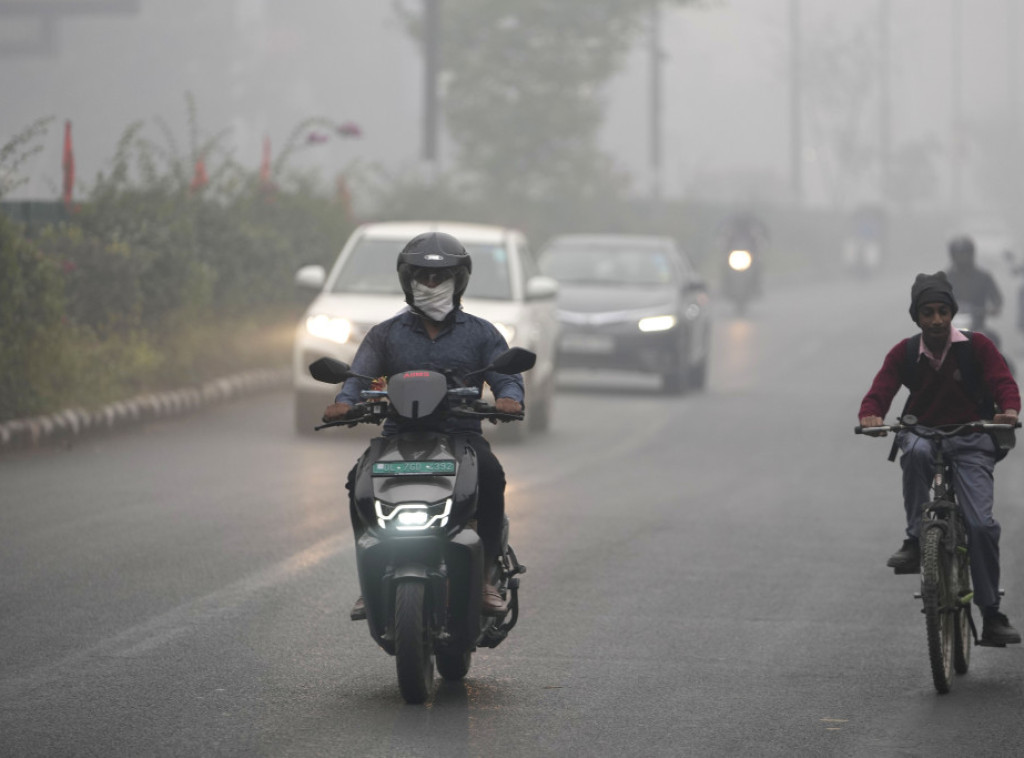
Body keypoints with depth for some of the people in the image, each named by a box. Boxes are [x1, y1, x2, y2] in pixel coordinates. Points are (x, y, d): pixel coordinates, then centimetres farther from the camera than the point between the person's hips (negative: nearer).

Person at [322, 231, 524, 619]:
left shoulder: (480, 333, 14)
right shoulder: (386, 334, 17)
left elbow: (508, 377, 4)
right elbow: (359, 375, 4)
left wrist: (509, 398, -22)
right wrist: (344, 402, -20)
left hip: (462, 434, -1)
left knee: (490, 474, -34)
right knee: (360, 480, -29)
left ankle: (485, 575, -25)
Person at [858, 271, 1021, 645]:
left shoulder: (977, 346, -4)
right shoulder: (903, 354, 0)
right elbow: (879, 393, -6)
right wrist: (871, 415, -30)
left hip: (970, 442, -1)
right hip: (922, 433, 1)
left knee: (981, 524, -16)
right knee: (917, 452, -39)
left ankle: (991, 615, -6)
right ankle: (914, 541, -29)